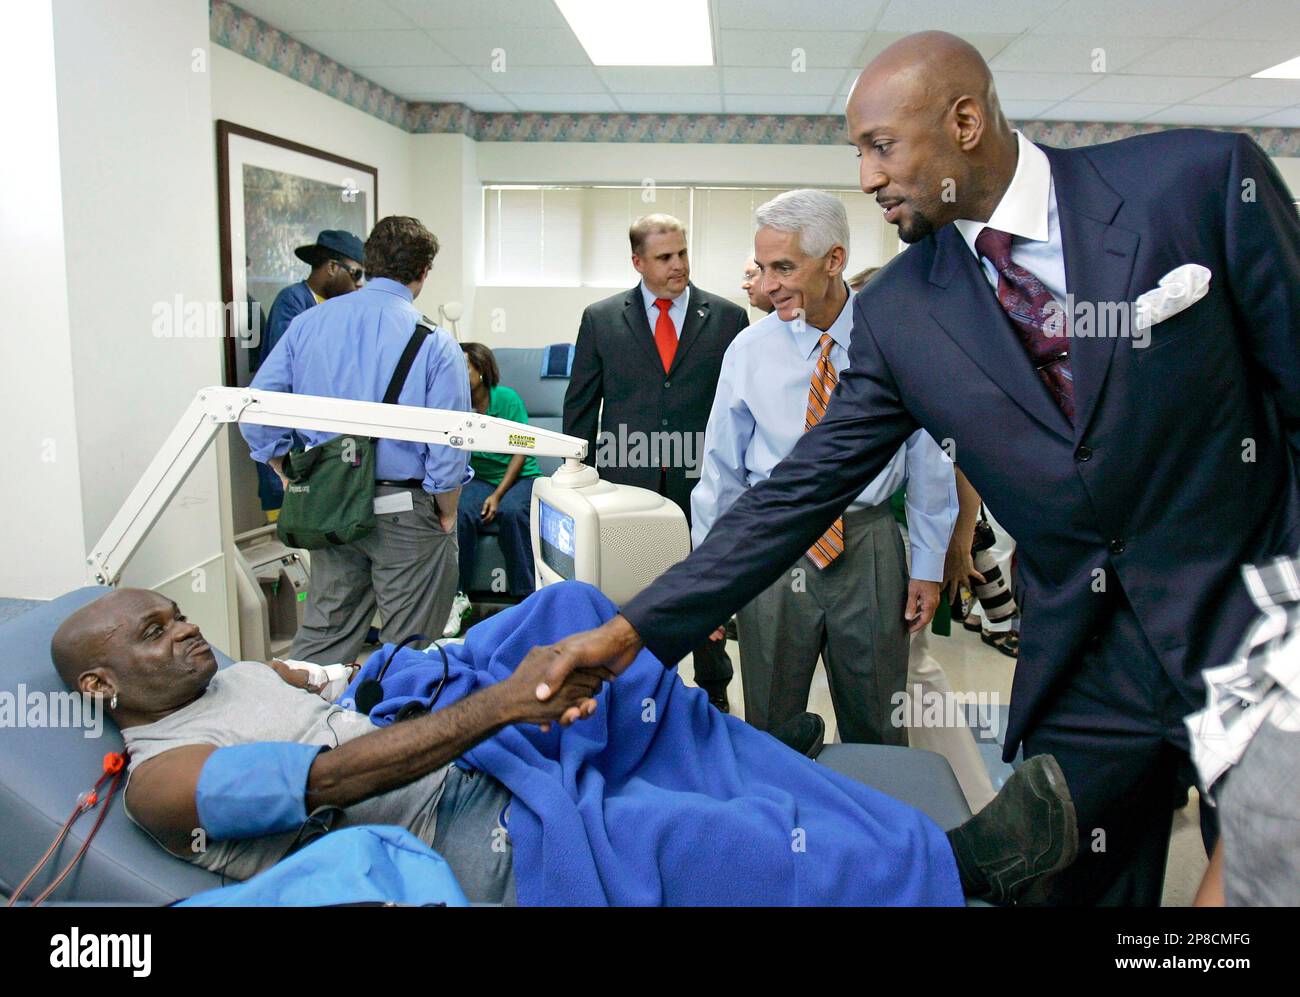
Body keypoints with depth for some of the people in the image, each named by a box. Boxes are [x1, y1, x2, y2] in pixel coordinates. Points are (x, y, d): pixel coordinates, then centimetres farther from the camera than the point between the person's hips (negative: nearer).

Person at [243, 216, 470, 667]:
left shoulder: (308, 322, 2)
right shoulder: (435, 341, -11)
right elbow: (447, 446, -13)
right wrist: (447, 517, 0)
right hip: (405, 511, -4)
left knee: (322, 632, 19)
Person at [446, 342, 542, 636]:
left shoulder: (507, 398, -9)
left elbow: (520, 452, -8)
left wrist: (498, 495, -17)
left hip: (520, 477, -2)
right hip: (479, 477, 2)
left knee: (510, 512, -34)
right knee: (460, 512, -30)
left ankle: (526, 597, -25)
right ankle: (458, 595, -20)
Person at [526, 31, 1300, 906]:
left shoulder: (1203, 179, -10)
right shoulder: (896, 312, -5)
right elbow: (803, 490, -6)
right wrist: (636, 631, -12)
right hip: (1082, 664, 2)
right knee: (1067, 882, 13)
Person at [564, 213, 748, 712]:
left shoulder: (728, 318, 3)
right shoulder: (601, 319, 4)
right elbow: (580, 405, 7)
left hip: (704, 484, 0)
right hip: (627, 483, 0)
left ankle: (714, 690, 33)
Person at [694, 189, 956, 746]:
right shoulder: (749, 351, -3)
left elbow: (928, 459, 1)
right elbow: (721, 470, 2)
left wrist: (929, 566, 1)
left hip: (870, 552, 0)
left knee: (877, 731, 14)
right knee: (770, 729, 12)